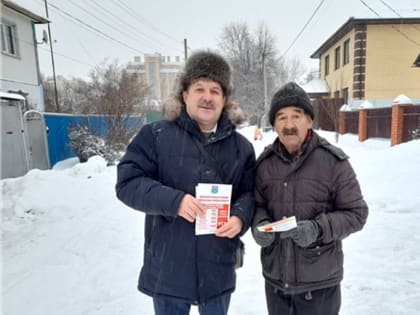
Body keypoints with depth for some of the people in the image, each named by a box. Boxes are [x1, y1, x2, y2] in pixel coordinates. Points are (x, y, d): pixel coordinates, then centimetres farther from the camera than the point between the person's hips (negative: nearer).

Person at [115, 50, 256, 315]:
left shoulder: (240, 146, 3)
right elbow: (128, 182, -11)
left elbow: (250, 192, 5)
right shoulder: (156, 135, -6)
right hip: (167, 267, -2)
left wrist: (241, 217, -16)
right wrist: (174, 200, -25)